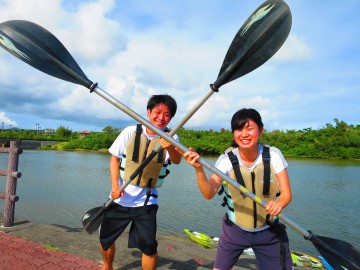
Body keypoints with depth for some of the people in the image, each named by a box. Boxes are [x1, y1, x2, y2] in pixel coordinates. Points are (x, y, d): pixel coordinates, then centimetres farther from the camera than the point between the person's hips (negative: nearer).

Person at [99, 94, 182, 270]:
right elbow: (115, 158, 0)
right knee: (105, 238, 17)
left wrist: (171, 148, -53)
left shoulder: (170, 138, -10)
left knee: (149, 246, -6)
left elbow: (176, 160, -30)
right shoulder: (131, 132, -9)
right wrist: (115, 185, -13)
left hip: (146, 201, -1)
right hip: (120, 198, 2)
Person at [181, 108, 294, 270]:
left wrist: (279, 204, -33)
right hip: (234, 229, 0)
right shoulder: (226, 160, -16)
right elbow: (209, 193, -26)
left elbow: (286, 193, -11)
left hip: (269, 231, 1)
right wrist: (199, 169, -43)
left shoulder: (273, 155, -13)